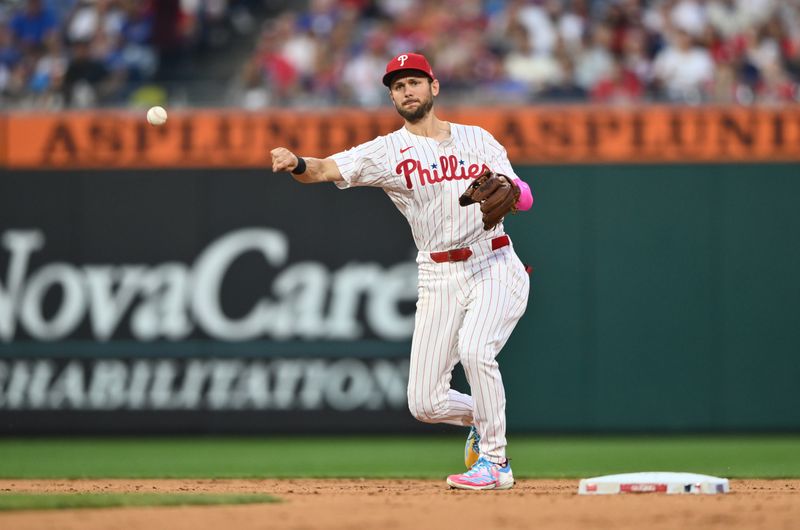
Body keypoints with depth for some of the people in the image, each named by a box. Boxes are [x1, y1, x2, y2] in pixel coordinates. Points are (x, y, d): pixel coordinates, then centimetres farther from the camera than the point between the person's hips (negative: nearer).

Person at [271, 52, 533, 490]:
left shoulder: (477, 139, 8)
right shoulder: (386, 151, 3)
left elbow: (520, 196, 2)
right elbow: (327, 170, -12)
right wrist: (297, 165, -35)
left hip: (495, 268, -2)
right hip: (439, 279, 2)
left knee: (474, 348, -30)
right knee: (424, 404, -5)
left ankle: (495, 462, -15)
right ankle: (481, 418, 30)